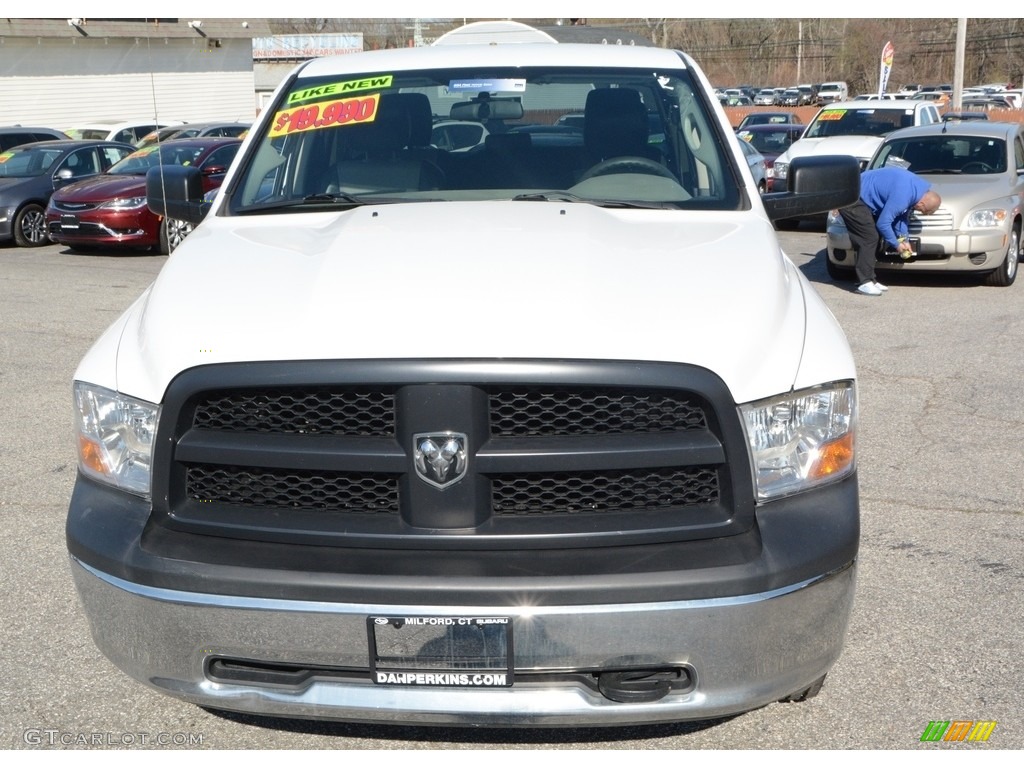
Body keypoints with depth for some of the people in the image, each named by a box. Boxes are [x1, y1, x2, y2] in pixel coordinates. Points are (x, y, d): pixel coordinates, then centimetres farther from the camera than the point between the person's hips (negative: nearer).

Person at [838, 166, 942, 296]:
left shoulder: (921, 187, 2)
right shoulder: (902, 195, -28)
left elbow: (902, 215, 13)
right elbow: (883, 223, -23)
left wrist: (904, 240, 8)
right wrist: (896, 244, -9)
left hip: (861, 196, 10)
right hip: (852, 199, -10)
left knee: (875, 238, 9)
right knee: (870, 238, -13)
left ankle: (869, 279, 13)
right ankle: (864, 283, -11)